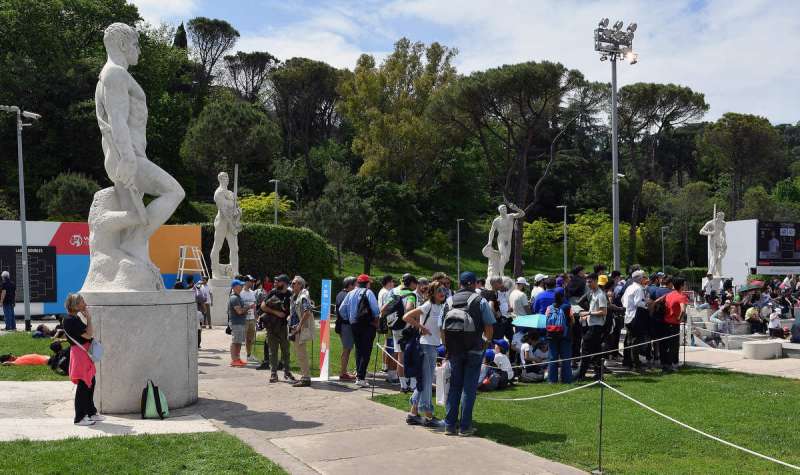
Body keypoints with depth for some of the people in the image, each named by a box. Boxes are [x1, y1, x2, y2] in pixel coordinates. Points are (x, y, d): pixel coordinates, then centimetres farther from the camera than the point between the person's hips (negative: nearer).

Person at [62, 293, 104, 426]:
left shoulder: (76, 318, 14)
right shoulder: (70, 320, -17)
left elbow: (89, 334, 16)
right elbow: (88, 334, -20)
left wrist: (87, 318, 9)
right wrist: (89, 318, -13)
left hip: (86, 353, 10)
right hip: (80, 354, -10)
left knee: (91, 382, 17)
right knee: (83, 385, -6)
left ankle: (91, 412, 29)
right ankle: (79, 418, 2)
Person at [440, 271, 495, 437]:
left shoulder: (449, 301, 5)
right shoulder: (480, 301, -4)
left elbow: (443, 328, 4)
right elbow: (489, 326, -7)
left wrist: (447, 348, 13)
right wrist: (487, 341, 11)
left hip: (454, 350, 3)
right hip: (474, 349, -3)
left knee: (453, 387, 11)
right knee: (469, 388, 3)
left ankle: (449, 425, 11)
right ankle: (465, 426, 4)